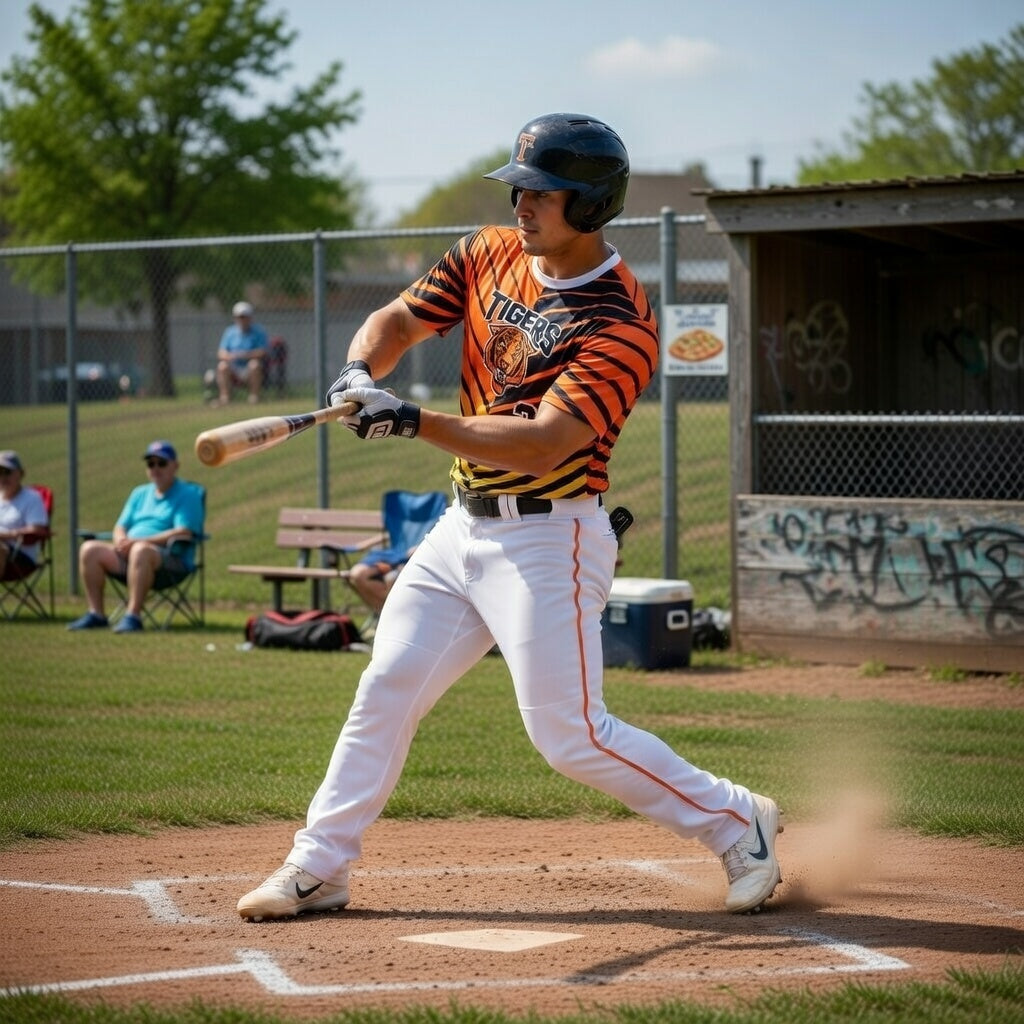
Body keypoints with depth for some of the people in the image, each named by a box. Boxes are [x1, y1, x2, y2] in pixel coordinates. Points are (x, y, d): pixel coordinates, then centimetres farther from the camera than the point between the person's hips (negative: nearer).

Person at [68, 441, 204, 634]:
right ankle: (96, 614, -14)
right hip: (129, 554, 7)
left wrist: (139, 541, -19)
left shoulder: (187, 494, 2)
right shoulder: (140, 493, 24)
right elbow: (120, 527, 21)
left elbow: (184, 532, -12)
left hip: (173, 562, -7)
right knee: (90, 549, -14)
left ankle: (133, 616, -39)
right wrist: (121, 540, -6)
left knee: (141, 551, -39)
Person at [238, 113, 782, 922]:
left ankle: (736, 822, 7)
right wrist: (362, 369, -18)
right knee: (385, 691, 7)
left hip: (548, 539, -7)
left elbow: (541, 444, -27)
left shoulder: (622, 325, -19)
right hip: (463, 525, 7)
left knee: (570, 733, -9)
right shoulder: (490, 256, 5)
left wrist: (417, 422, -35)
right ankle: (317, 868, 16)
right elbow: (399, 319, 5)